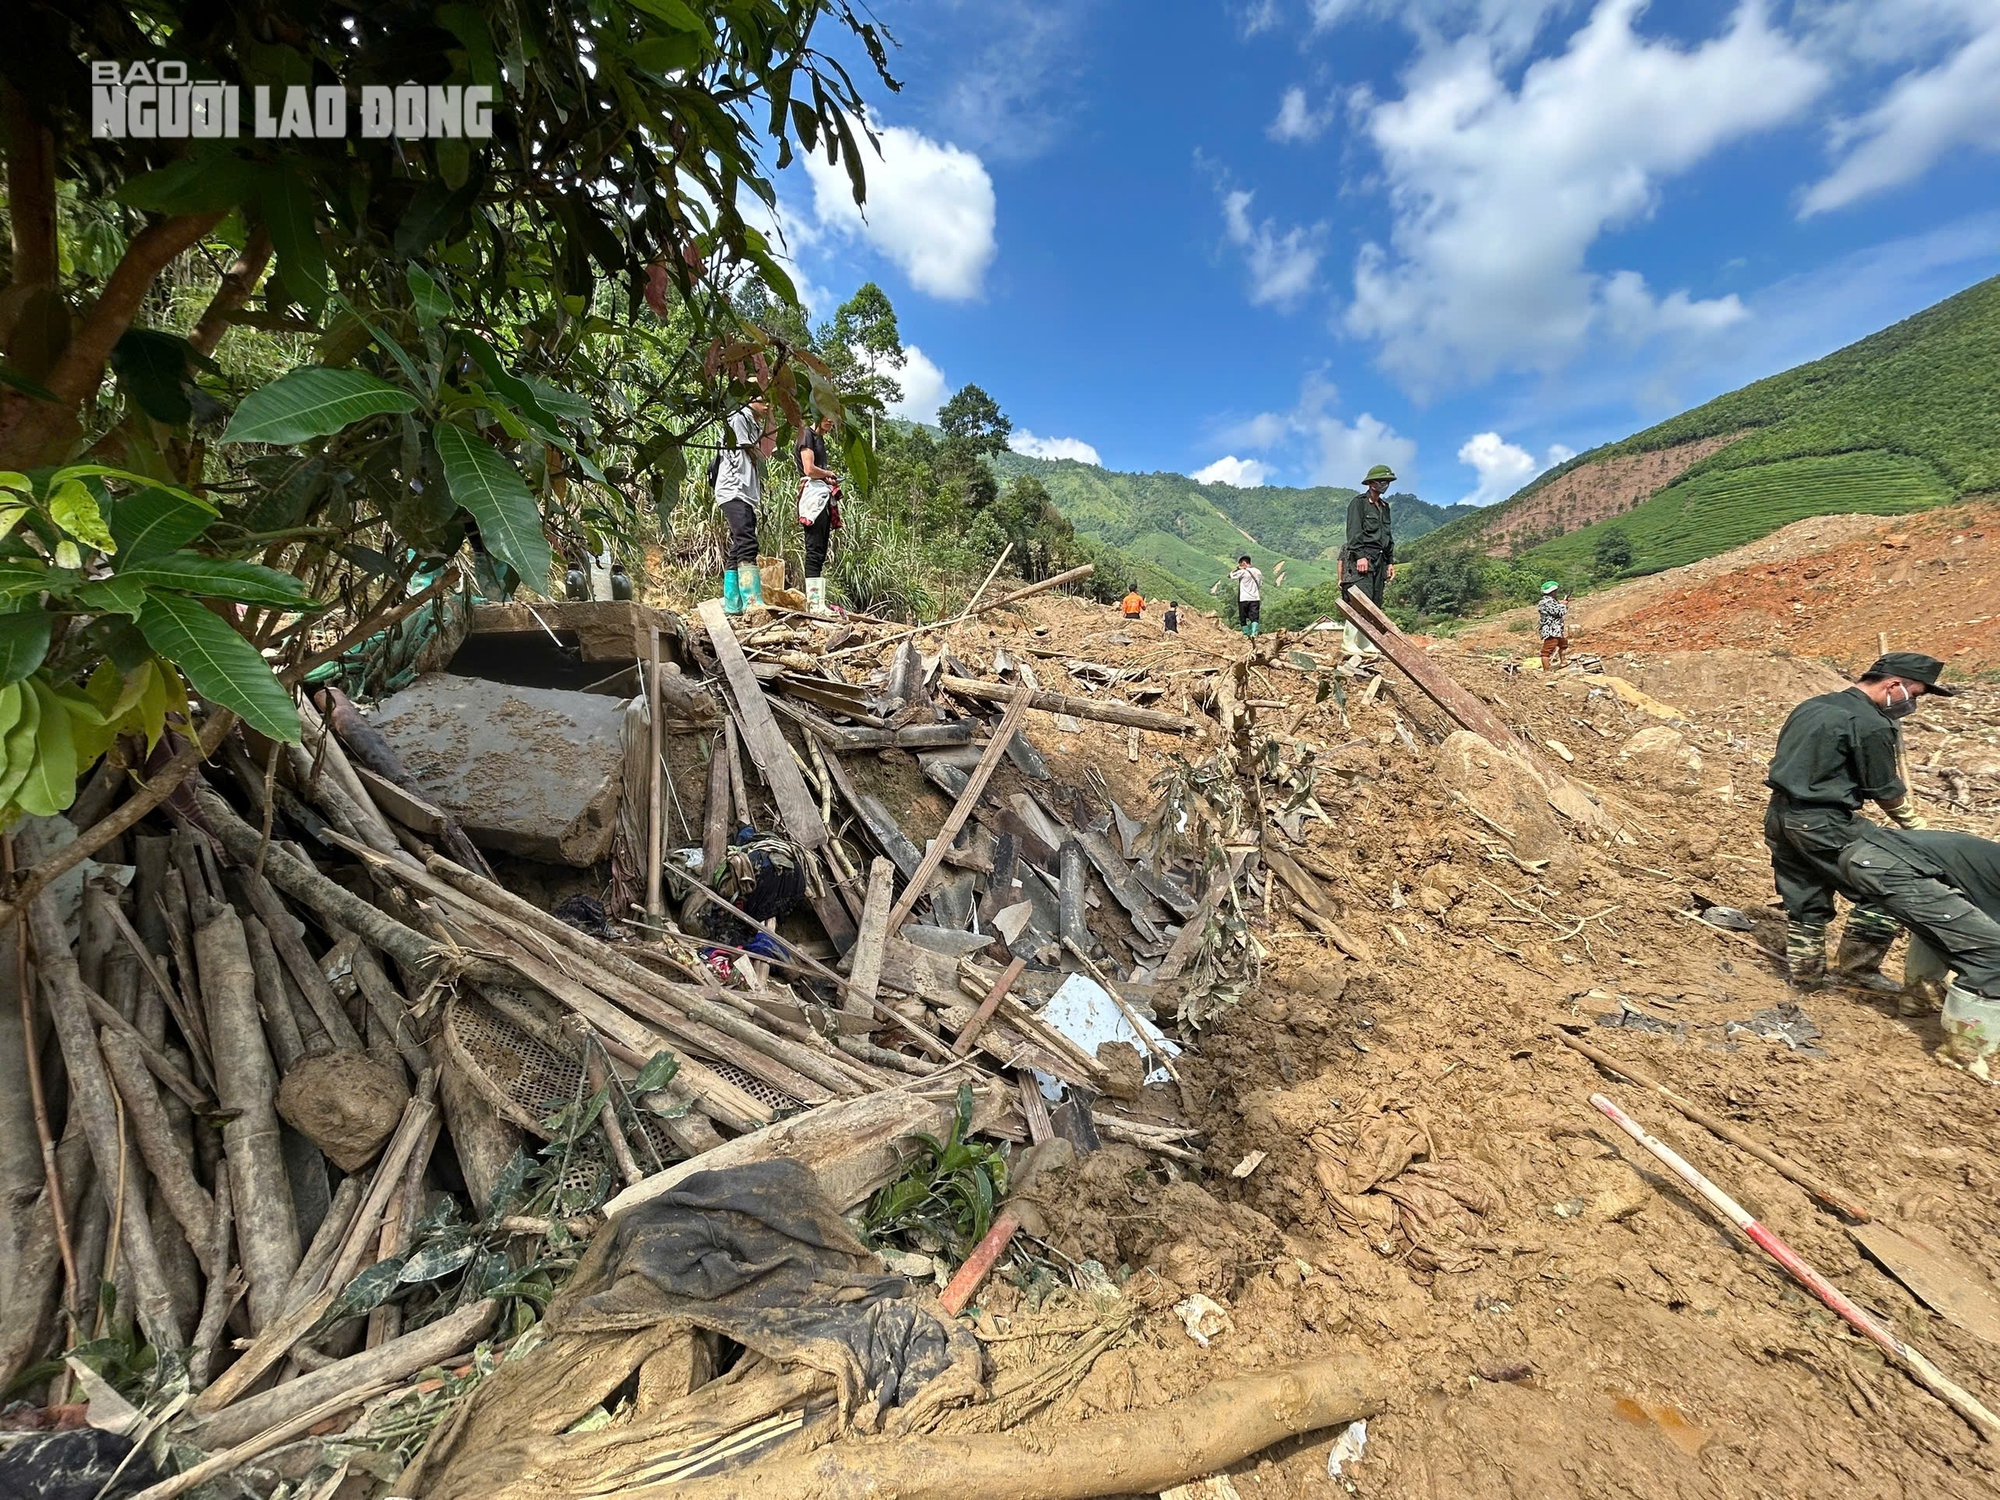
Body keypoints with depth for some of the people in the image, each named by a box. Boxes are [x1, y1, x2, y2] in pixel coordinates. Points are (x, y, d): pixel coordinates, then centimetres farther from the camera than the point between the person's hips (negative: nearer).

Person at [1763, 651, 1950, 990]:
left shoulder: (1811, 706, 13)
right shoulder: (1872, 725, -12)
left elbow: (1779, 761, 19)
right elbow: (1886, 791, -4)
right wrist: (1919, 827, 12)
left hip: (1779, 814, 8)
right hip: (1823, 823, -8)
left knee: (1805, 900, 17)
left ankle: (1804, 974, 25)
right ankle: (1856, 965, 16)